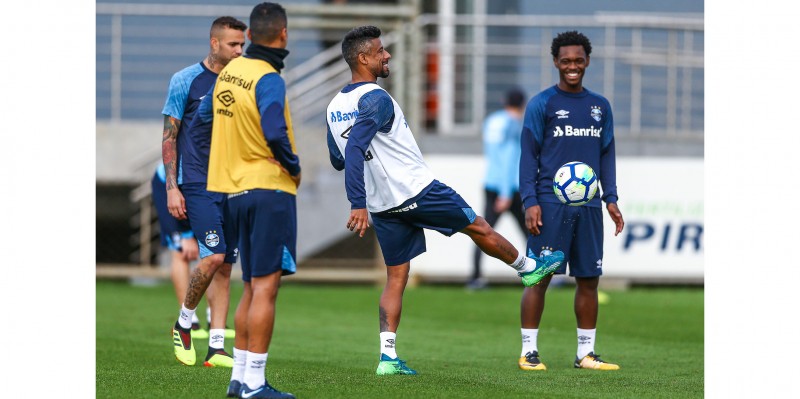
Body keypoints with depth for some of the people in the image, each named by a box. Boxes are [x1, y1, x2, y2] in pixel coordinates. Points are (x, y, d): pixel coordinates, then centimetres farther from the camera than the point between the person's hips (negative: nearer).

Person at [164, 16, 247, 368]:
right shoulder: (186, 81, -3)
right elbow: (169, 136, -2)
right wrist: (171, 187, -8)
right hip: (197, 184, -5)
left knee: (225, 266, 2)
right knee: (213, 257, -17)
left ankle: (216, 348, 5)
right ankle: (184, 323, 6)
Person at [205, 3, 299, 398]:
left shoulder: (229, 71, 8)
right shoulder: (268, 80, -16)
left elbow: (203, 114, 20)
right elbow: (275, 133, -28)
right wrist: (294, 168, -10)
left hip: (235, 190, 8)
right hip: (270, 189, -8)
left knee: (252, 287, 16)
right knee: (265, 287, -6)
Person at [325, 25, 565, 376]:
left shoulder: (334, 108, 7)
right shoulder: (375, 99, -19)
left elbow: (338, 160, 18)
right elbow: (354, 149, -31)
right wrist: (358, 205, -36)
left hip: (383, 206, 7)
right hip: (418, 191, -7)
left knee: (396, 278, 10)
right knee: (478, 228, 15)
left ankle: (388, 356, 0)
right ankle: (529, 268, 36)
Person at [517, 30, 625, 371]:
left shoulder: (600, 106, 15)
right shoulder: (541, 104, 1)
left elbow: (607, 155, 18)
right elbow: (528, 155, -2)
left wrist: (611, 199, 8)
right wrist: (530, 201, -11)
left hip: (588, 207, 4)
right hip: (550, 203, -4)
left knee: (589, 279, 5)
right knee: (540, 277, -5)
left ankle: (586, 353, 11)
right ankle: (529, 351, 0)